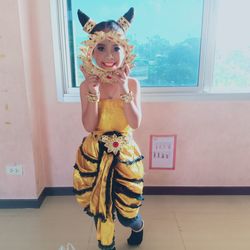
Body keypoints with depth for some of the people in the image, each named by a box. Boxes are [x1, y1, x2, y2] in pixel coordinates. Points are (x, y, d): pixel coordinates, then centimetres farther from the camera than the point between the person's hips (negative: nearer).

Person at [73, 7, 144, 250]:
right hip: (95, 154, 1)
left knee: (126, 212, 13)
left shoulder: (132, 83, -8)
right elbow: (89, 126, -14)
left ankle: (138, 227, 51)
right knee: (99, 206, 15)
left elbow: (135, 123, -16)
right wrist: (94, 91, -24)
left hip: (124, 153, 0)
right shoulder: (87, 85, -7)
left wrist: (123, 89, -25)